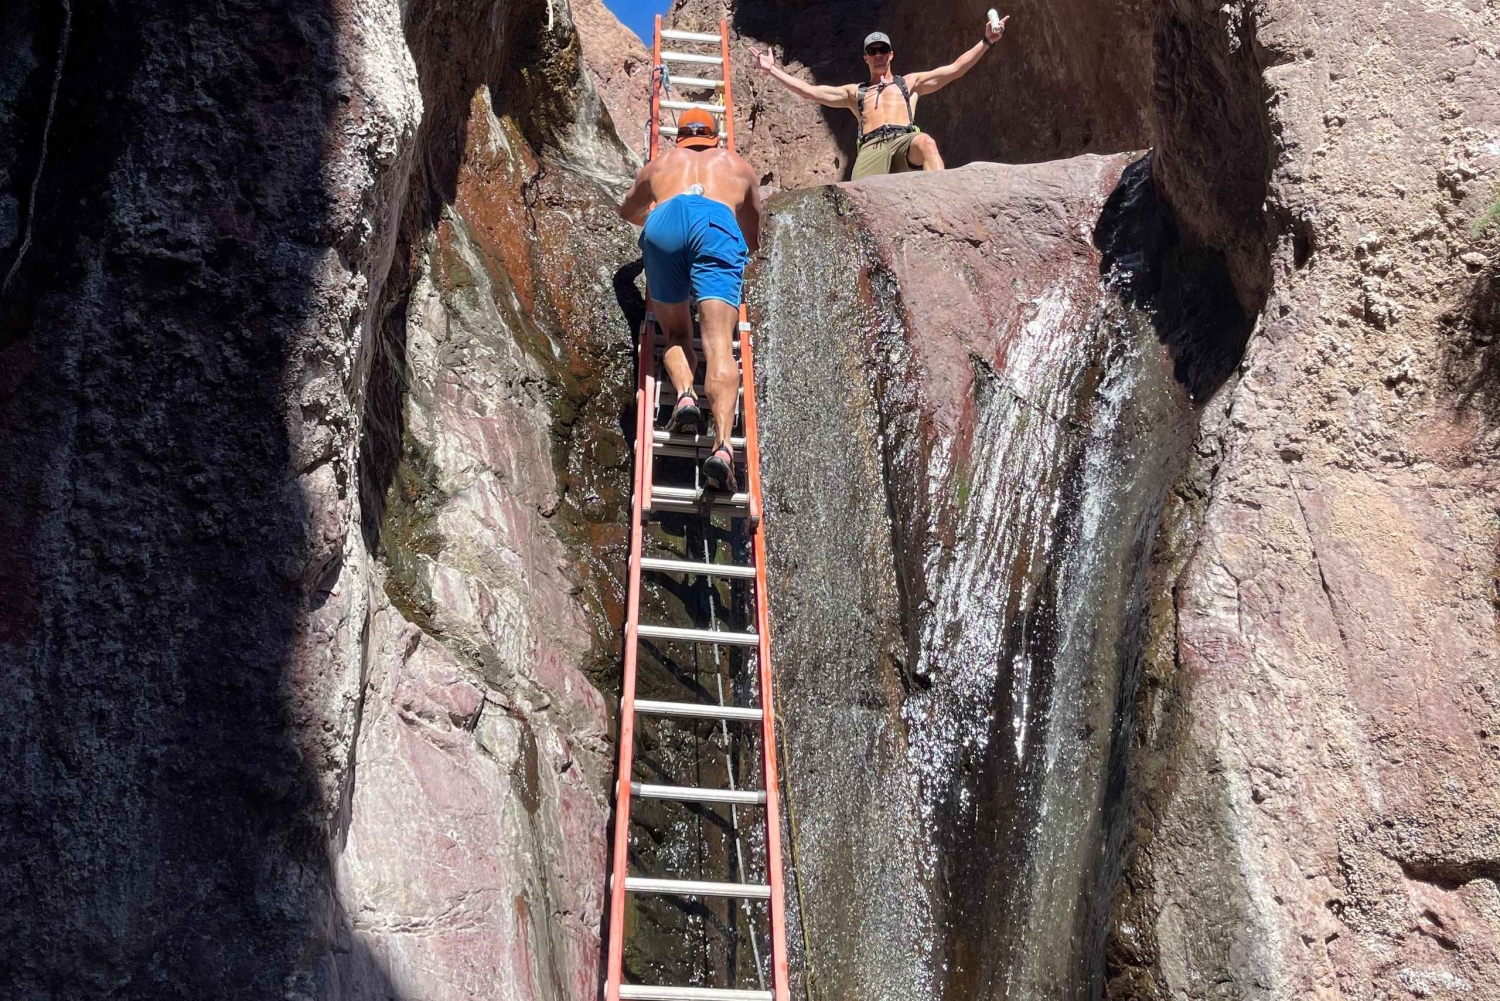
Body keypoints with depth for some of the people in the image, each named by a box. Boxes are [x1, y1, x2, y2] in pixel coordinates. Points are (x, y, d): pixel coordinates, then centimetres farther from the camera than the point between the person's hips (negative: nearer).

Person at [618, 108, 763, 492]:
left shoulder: (660, 163, 40)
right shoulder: (738, 166, 40)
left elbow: (629, 211, 58)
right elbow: (755, 239, 49)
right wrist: (743, 246, 70)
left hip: (666, 220, 1)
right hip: (718, 222, -1)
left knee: (677, 335, 14)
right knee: (719, 344, -14)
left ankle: (684, 393, -18)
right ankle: (722, 445, -33)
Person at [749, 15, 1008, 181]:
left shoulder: (909, 83, 29)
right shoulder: (855, 92, 33)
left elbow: (954, 70, 22)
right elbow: (810, 91, 29)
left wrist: (986, 41, 14)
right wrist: (773, 69, 26)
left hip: (904, 140, -1)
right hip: (872, 147, 1)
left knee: (926, 141, -40)